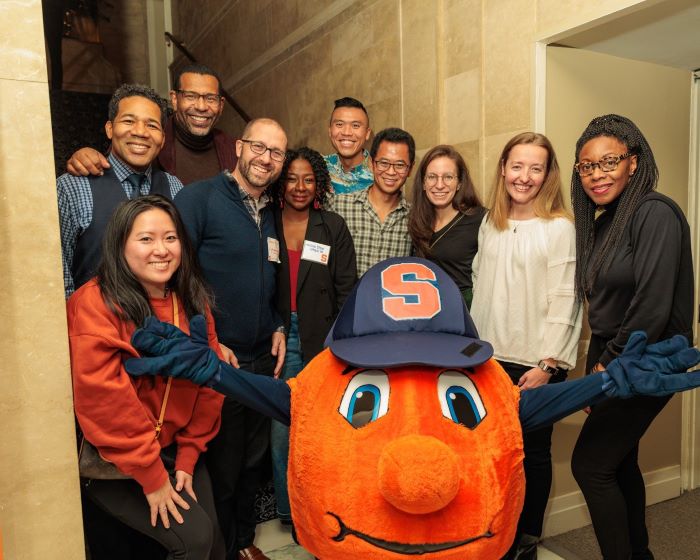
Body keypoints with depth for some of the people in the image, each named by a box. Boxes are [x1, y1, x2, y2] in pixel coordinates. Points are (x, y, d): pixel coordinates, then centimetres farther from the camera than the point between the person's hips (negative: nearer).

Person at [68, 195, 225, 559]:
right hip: (113, 464, -5)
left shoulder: (192, 300, -1)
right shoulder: (95, 303, -20)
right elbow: (103, 398, -23)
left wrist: (187, 459, -4)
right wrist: (152, 477, -17)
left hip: (175, 451, 6)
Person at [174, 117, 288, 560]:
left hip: (263, 359, 7)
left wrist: (278, 328, 5)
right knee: (220, 469, 10)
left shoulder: (271, 214, 10)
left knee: (253, 460, 20)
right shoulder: (199, 197, -12)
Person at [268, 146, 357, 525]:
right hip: (278, 339, 1)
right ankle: (288, 511, 24)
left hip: (321, 341, 0)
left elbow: (346, 290, 2)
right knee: (281, 429, 4)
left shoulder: (334, 227, 4)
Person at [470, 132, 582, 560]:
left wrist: (548, 364, -15)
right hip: (489, 359, 5)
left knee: (532, 452, 8)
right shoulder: (489, 224, 9)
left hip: (534, 364, -5)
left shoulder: (560, 228, -8)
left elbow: (564, 301, -12)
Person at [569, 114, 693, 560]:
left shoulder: (655, 213, -16)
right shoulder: (602, 220, 9)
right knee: (619, 462, 18)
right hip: (610, 360, 8)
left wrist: (611, 365, -13)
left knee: (590, 465, -5)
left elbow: (653, 306, -23)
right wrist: (599, 365, 4)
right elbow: (603, 303, 10)